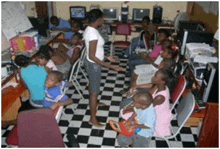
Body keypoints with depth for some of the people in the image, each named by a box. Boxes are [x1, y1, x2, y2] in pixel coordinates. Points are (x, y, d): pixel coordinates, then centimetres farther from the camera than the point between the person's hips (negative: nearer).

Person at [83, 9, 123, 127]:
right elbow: (92, 56, -29)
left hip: (90, 63, 10)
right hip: (94, 65, -10)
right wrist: (110, 66, -29)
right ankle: (93, 119, 16)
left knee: (92, 84, 30)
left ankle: (93, 103, 57)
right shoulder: (93, 34, -28)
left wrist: (106, 57, 16)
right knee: (95, 91, 2)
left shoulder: (89, 29, 2)